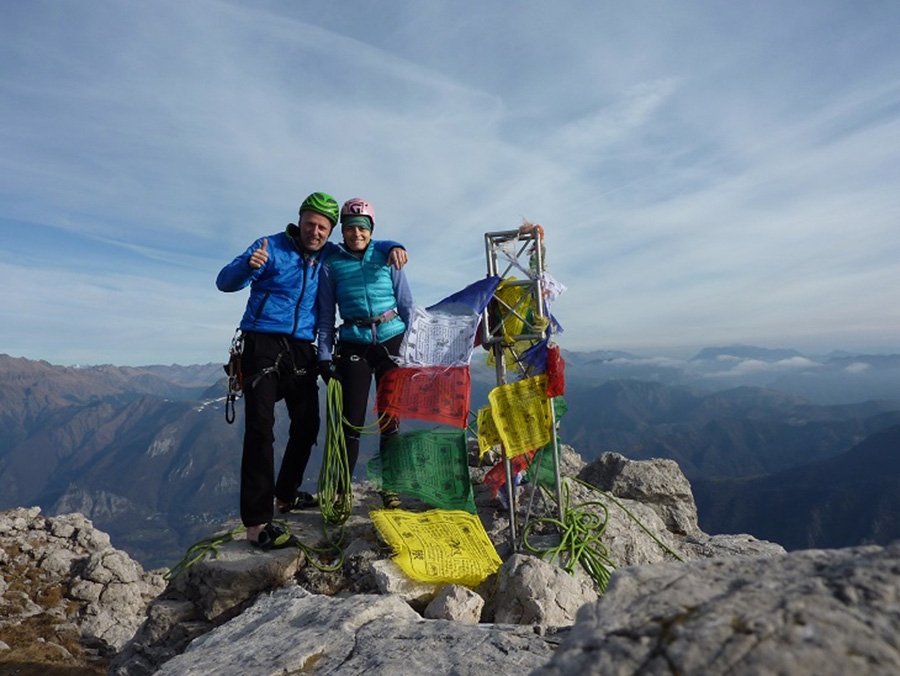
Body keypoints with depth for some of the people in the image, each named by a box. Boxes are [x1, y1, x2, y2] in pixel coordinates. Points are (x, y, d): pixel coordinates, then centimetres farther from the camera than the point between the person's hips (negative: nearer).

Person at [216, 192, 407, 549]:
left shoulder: (330, 255, 8)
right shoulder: (272, 246, -3)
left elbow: (364, 245, 23)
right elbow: (225, 282, -9)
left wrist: (392, 247, 1)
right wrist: (250, 266, -31)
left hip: (302, 348, 5)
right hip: (263, 343, -5)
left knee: (307, 424, 8)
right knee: (260, 429, -12)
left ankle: (286, 494, 28)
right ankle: (257, 522, -10)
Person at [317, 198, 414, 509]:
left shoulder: (387, 257, 6)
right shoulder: (331, 264, 6)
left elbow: (406, 304, 8)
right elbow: (326, 314, 7)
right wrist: (324, 355, 1)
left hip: (392, 340, 1)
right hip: (353, 346, 0)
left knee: (390, 417, 5)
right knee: (351, 421, -2)